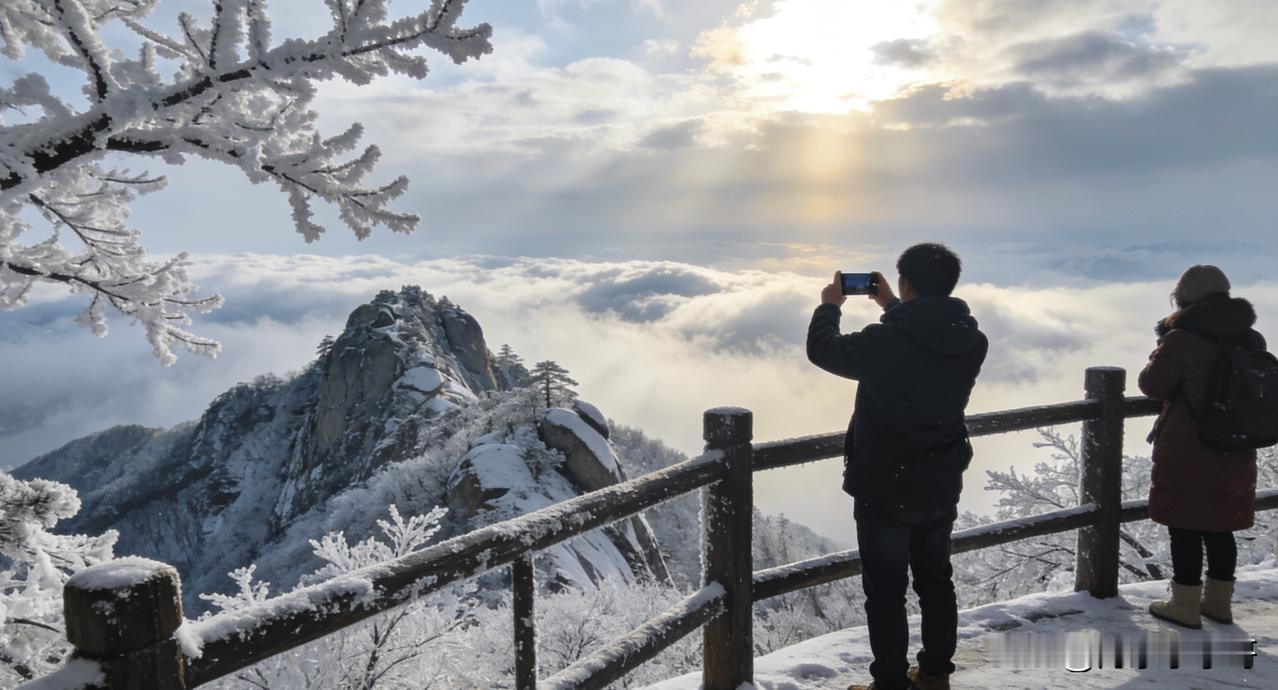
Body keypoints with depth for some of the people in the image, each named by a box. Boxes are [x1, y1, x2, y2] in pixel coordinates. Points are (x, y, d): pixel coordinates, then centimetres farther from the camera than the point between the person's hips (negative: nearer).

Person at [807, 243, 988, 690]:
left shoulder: (884, 342, -24)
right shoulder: (972, 343, -7)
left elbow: (822, 349, -7)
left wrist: (830, 306, 10)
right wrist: (892, 307, 21)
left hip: (884, 489, -5)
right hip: (941, 488, 6)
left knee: (886, 590, 7)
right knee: (936, 581, 21)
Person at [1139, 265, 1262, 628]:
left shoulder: (1181, 341, -17)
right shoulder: (1251, 340, 3)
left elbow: (1153, 385, -8)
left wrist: (1163, 347, 6)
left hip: (1186, 454, -6)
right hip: (1234, 455, 6)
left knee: (1185, 529, 3)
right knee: (1220, 529, 16)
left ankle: (1185, 606, 11)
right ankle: (1219, 601, 28)